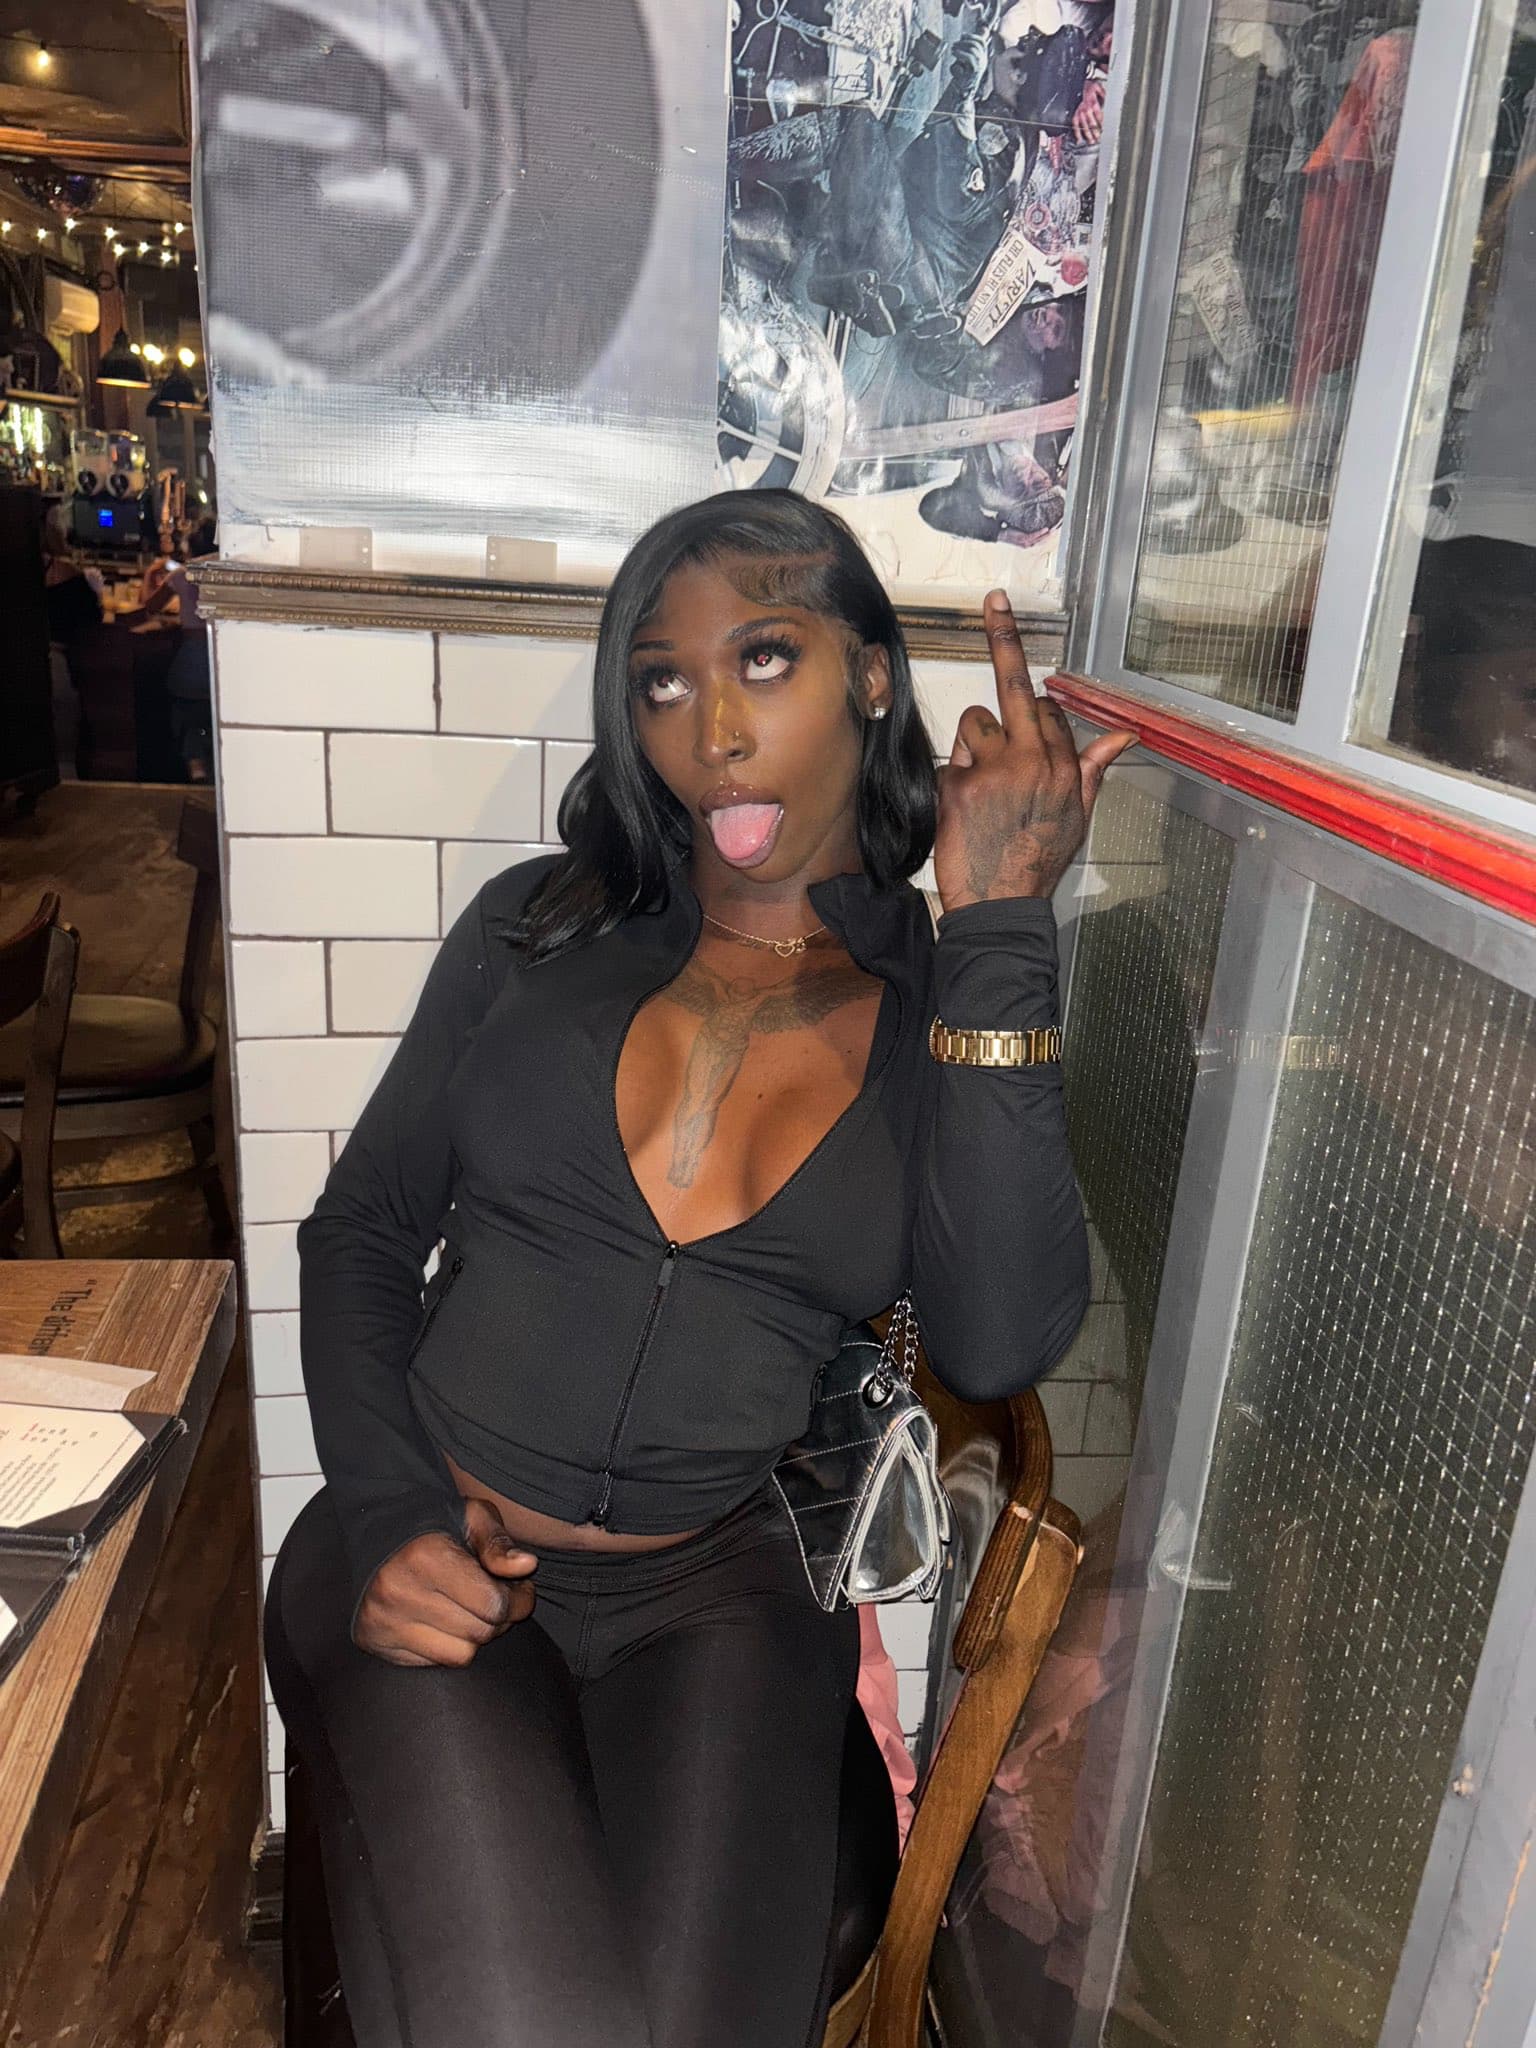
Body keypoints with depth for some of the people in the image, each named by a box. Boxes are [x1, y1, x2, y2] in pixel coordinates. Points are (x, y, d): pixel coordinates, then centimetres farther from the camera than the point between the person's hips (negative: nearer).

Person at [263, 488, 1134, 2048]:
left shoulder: (957, 1011, 0)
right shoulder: (543, 928, 3)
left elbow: (996, 1346, -17)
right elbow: (359, 1232, 7)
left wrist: (998, 929, -17)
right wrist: (385, 1518, -8)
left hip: (710, 1594, 0)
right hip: (433, 1562, 1)